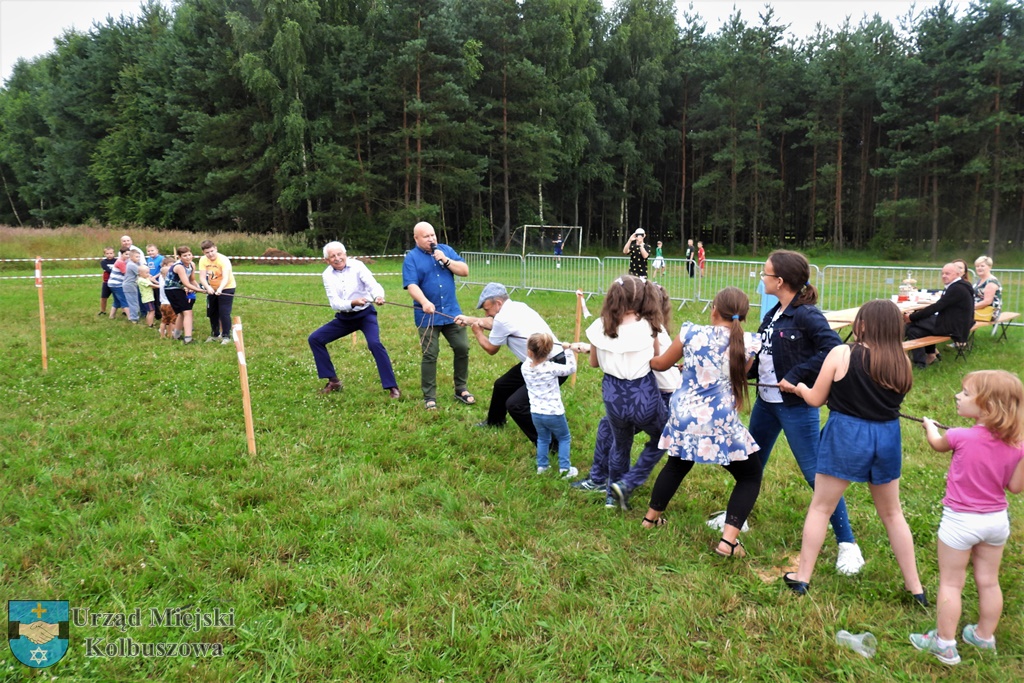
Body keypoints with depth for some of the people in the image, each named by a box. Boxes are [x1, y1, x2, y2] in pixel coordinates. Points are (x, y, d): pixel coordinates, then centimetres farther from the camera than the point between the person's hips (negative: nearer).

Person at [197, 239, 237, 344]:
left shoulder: (223, 260, -26)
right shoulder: (203, 260, -12)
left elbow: (226, 278, -37)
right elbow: (202, 277, -20)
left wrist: (220, 289, -55)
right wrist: (208, 287, -40)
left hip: (226, 288, -5)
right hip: (212, 288, 5)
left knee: (224, 312, -13)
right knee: (212, 312, 13)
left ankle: (226, 336, -1)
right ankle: (215, 334, 30)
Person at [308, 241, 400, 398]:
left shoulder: (357, 266, -14)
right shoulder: (327, 275, -6)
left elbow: (373, 284, -26)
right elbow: (335, 303, -16)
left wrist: (378, 296, -50)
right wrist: (353, 303, -37)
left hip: (365, 314, -5)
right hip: (344, 317, 5)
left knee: (375, 343, -28)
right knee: (315, 339, -1)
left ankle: (392, 387, -20)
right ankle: (333, 381, 11)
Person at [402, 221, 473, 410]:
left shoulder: (446, 250, 9)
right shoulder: (412, 258, -4)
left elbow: (465, 271, 3)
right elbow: (411, 285, -16)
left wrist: (446, 260, -11)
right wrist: (424, 302, -32)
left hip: (452, 311, 4)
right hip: (427, 315, -4)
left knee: (462, 348, 6)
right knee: (430, 355, -2)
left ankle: (461, 389, 22)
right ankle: (429, 397, 8)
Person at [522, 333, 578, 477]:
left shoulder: (525, 367, -10)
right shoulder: (551, 368, -23)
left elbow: (531, 360, 13)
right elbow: (571, 368, -10)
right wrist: (567, 350, -3)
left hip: (536, 413, 4)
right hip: (554, 413, -4)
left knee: (543, 439, 26)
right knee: (564, 438, 17)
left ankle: (541, 466, 29)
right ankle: (564, 468, 16)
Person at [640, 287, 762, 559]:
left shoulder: (691, 333, -6)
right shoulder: (749, 342, -9)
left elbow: (660, 364, 9)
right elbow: (739, 376, 8)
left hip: (683, 417, 3)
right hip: (719, 424, -3)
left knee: (677, 465, 30)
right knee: (751, 476, 15)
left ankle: (651, 517, 42)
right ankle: (728, 540, 4)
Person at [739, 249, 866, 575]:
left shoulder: (806, 315, -19)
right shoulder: (774, 313, 6)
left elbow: (834, 350, -29)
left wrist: (796, 377, -27)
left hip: (795, 406, -9)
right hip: (765, 401, 9)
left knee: (815, 472, -3)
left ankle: (847, 543, 10)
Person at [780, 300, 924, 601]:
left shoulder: (841, 354, -12)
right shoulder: (902, 361, -2)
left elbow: (815, 399, -5)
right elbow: (892, 398, 10)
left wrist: (800, 387, 16)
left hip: (847, 436, -4)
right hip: (888, 438, 4)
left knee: (820, 507, 11)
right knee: (892, 513, 21)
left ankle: (801, 578, 18)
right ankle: (915, 587, 28)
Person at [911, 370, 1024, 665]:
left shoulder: (961, 437, -21)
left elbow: (937, 444, 3)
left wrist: (930, 427, 24)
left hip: (960, 520, -5)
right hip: (997, 519, 5)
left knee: (951, 583, 7)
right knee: (988, 581, 19)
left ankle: (944, 644, 16)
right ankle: (984, 636, 36)